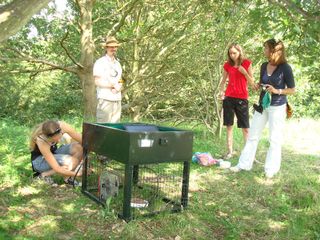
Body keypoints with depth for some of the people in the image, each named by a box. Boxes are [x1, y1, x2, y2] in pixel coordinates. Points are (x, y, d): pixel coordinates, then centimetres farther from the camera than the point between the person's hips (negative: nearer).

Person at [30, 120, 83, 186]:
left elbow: (82, 141, -17)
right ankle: (44, 175, -8)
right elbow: (57, 169, -34)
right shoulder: (41, 141, -37)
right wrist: (76, 173, -28)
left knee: (80, 147, -21)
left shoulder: (62, 126, -27)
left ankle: (67, 176, -8)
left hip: (54, 152, 6)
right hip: (39, 160, -5)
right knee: (70, 162, -32)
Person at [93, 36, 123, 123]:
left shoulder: (117, 63, 19)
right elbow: (97, 82, -11)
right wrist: (113, 85, -11)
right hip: (105, 99, -7)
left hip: (117, 99, 7)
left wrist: (118, 87, -2)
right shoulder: (100, 63, -2)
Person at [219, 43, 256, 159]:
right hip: (229, 98, 3)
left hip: (242, 98, -2)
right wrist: (221, 91, 0)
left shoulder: (246, 63, 0)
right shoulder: (227, 65, 7)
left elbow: (251, 82, 1)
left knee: (245, 127, -2)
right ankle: (230, 151, 10)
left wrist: (244, 72, -14)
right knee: (229, 125, 3)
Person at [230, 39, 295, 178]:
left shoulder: (285, 68, -12)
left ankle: (271, 169, 15)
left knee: (274, 139, 4)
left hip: (277, 107, -6)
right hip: (262, 105, 6)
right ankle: (244, 164, 19)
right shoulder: (264, 66, 4)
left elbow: (292, 90, -7)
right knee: (252, 136, 9)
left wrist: (277, 91, -22)